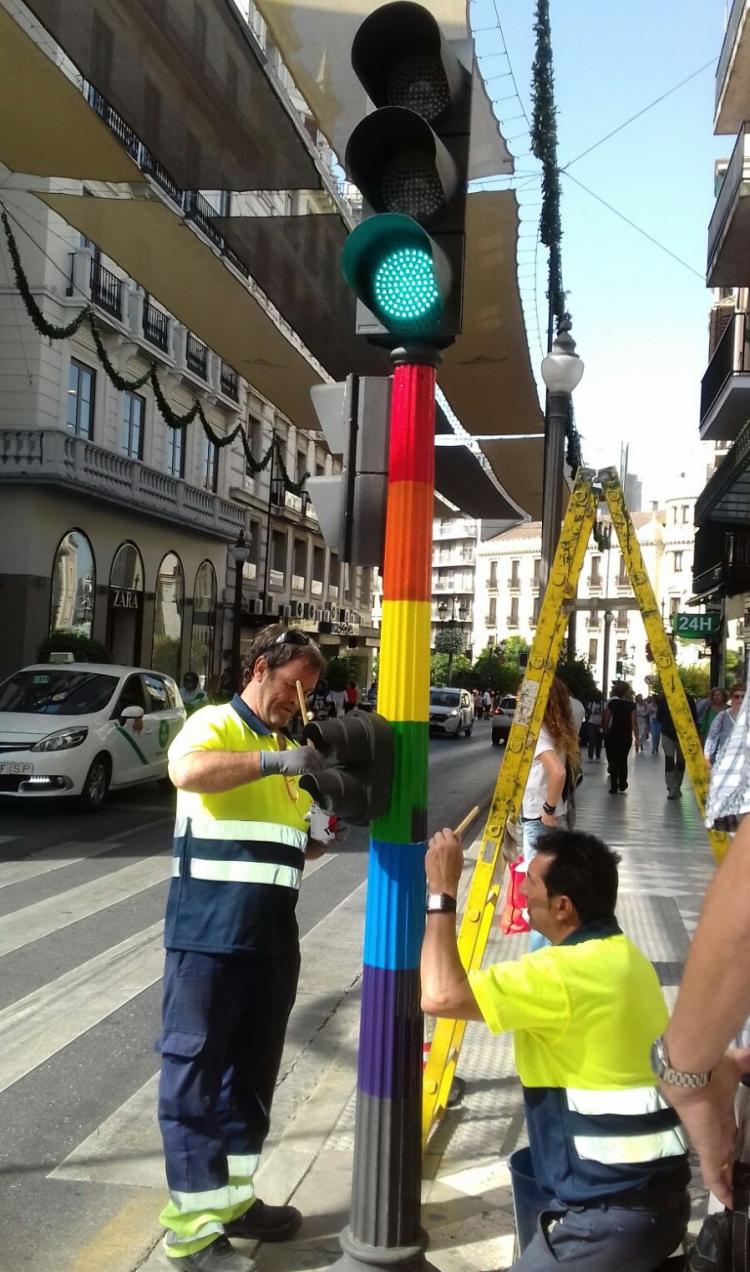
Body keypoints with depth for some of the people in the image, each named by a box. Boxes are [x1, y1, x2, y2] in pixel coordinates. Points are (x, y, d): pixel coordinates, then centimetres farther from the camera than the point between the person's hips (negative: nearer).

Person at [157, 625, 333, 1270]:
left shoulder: (291, 747, 16)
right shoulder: (214, 724, -5)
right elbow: (187, 770, -30)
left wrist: (319, 842, 7)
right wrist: (277, 762, -33)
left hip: (272, 936, 8)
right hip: (208, 933, -7)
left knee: (252, 1071, 15)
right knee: (195, 1071, 1)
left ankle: (233, 1198, 30)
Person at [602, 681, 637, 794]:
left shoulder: (611, 703, -5)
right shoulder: (631, 705, -7)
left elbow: (606, 720, -6)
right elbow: (633, 723, -10)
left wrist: (605, 731, 9)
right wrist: (636, 737, -5)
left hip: (612, 736, 0)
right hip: (626, 737, 0)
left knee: (613, 761, 6)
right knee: (623, 760, 19)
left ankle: (614, 787, 3)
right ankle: (622, 784, 23)